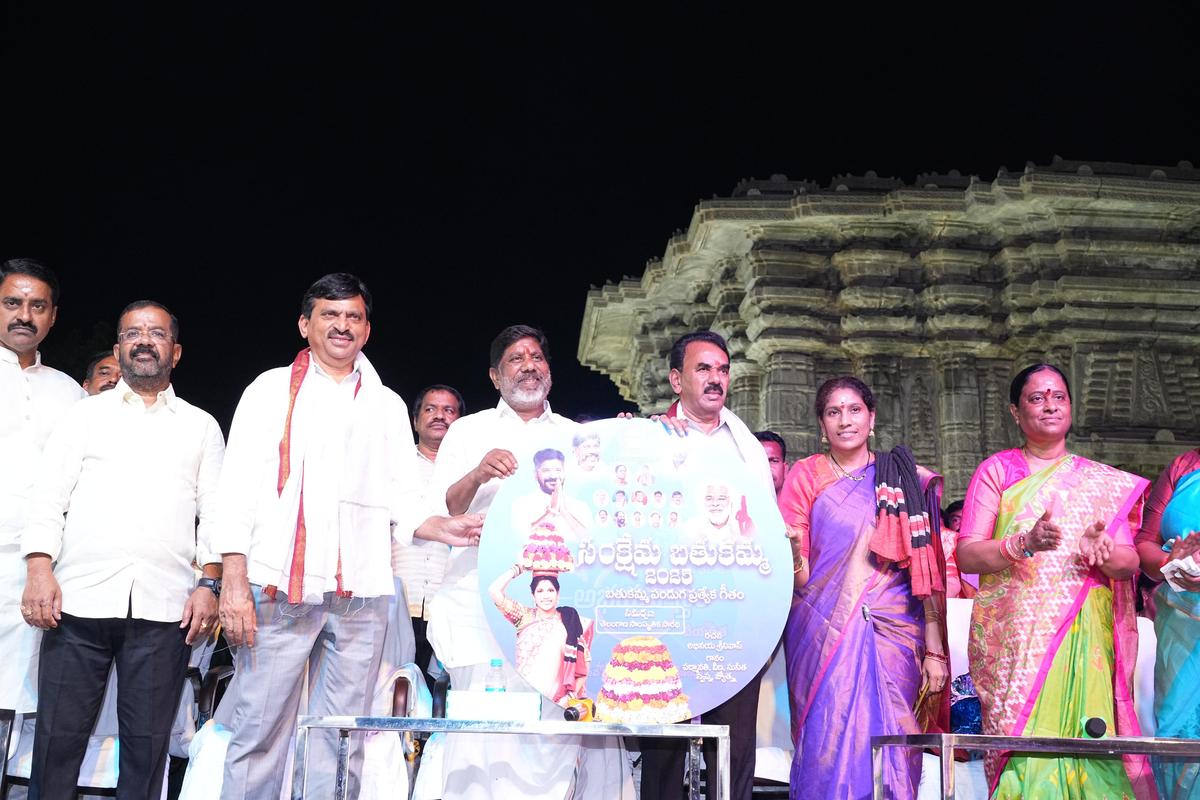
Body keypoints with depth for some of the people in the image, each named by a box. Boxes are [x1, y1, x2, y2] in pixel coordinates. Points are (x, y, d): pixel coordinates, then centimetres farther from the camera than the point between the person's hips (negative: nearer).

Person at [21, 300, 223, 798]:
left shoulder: (202, 427, 16)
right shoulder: (86, 415, 15)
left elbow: (215, 513, 10)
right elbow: (49, 497, 7)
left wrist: (209, 583, -3)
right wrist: (39, 569, -7)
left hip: (164, 607, 0)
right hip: (79, 600, 0)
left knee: (147, 744, 0)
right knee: (58, 738, -2)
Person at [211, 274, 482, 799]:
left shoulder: (388, 407, 18)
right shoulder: (273, 389, 10)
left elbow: (402, 505, 15)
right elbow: (238, 489, 2)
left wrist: (441, 529, -7)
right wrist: (234, 583, -8)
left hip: (361, 595, 3)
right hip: (281, 586, -3)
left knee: (341, 743, 4)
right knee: (260, 734, -5)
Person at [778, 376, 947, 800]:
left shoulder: (904, 478, 11)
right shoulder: (806, 475, 9)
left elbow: (926, 570, 6)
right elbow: (798, 578, 2)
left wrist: (935, 651, -2)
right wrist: (792, 546, -20)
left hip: (893, 634, 1)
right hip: (826, 634, -1)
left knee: (890, 755, -4)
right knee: (831, 751, -7)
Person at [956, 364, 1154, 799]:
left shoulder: (1106, 482, 16)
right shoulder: (996, 471, 9)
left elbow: (1131, 562, 8)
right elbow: (966, 554, 0)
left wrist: (1102, 551, -14)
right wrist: (1024, 544, -18)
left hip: (1085, 637, 2)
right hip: (1014, 638, -2)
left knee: (1083, 744, -8)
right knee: (1024, 751, -10)